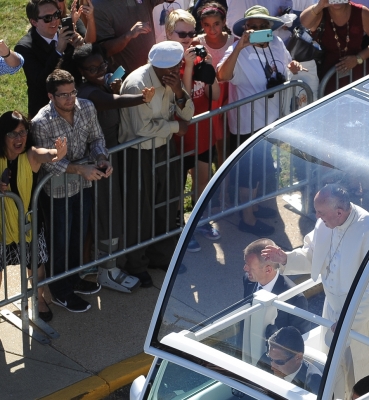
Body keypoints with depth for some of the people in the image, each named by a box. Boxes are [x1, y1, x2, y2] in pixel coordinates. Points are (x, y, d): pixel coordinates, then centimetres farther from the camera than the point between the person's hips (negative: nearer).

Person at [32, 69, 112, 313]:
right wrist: (79, 169, -35)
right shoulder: (41, 123, -28)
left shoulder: (87, 108, -12)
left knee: (78, 237, 24)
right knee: (60, 243, 12)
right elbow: (47, 162, -25)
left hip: (83, 184, 6)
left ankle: (73, 279, 47)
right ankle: (61, 293, 31)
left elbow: (96, 138, 0)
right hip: (57, 191, -5)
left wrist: (102, 158, -19)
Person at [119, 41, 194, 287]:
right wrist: (176, 126, -13)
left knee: (168, 204, 17)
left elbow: (187, 114, 0)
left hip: (165, 147, 8)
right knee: (140, 212, 5)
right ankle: (136, 265, 22)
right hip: (140, 154, -8)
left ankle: (162, 255, 36)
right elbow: (143, 128, -26)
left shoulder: (170, 80, -1)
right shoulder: (138, 85, -26)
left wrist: (179, 92, -20)